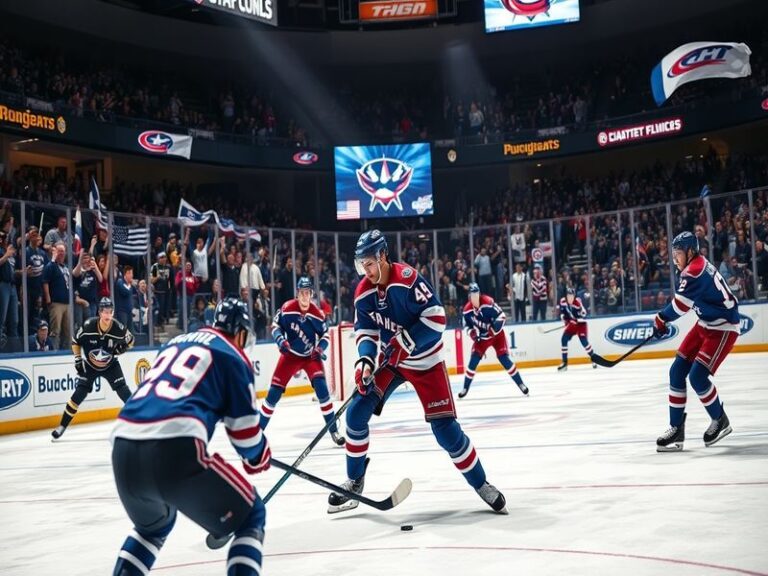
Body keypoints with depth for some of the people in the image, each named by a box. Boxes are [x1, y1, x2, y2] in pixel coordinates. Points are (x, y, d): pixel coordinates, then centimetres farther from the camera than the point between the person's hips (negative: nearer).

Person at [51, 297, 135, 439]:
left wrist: (121, 348, -19)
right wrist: (78, 360, -7)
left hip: (110, 365, 1)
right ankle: (62, 426, 4)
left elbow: (130, 340, -1)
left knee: (123, 390, -10)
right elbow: (75, 342, -6)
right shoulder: (88, 326, -25)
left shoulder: (119, 329, -23)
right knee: (79, 393, -8)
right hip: (89, 365, -1)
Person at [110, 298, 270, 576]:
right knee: (250, 517, 12)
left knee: (153, 524, 36)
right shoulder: (233, 356, 10)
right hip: (174, 450, -7)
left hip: (124, 450, 7)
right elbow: (244, 427, 9)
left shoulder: (175, 342, 28)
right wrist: (258, 458, 30)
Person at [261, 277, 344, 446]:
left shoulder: (317, 313, -12)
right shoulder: (287, 308, -15)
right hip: (290, 354, 0)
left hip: (310, 356, 0)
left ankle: (333, 430, -10)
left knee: (321, 387, -19)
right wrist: (280, 339, -20)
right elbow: (275, 325, -3)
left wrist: (320, 348, -18)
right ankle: (258, 429, 15)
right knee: (274, 392, -2)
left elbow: (325, 334, 0)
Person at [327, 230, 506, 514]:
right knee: (356, 413, -6)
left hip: (425, 361, -5)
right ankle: (354, 480, 12)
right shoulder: (363, 292, -6)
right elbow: (365, 331, -3)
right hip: (390, 360, 5)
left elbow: (436, 316, -26)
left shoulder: (407, 278, -25)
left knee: (445, 427, -9)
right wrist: (365, 360, -21)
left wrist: (406, 340, -31)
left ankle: (480, 483, 11)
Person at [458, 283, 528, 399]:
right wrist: (473, 334, -15)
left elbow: (501, 316, -19)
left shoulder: (488, 302, -24)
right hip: (482, 337, 3)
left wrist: (494, 329, -28)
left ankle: (520, 384, -2)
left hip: (496, 334, -3)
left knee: (504, 359, -12)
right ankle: (465, 388, 6)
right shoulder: (467, 310, -10)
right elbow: (467, 325, 3)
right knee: (473, 360, -6)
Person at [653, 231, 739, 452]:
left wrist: (660, 319, -7)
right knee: (677, 372, 2)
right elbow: (685, 301, 20)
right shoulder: (696, 267, 7)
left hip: (723, 329, -10)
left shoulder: (696, 270, -23)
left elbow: (680, 304, -23)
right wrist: (664, 319, 13)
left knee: (697, 376, -16)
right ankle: (677, 428, 6)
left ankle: (720, 421, 8)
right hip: (705, 325, 10)